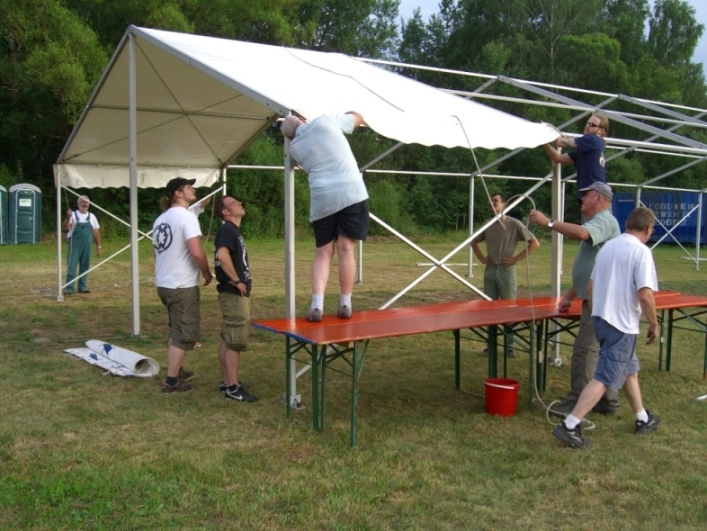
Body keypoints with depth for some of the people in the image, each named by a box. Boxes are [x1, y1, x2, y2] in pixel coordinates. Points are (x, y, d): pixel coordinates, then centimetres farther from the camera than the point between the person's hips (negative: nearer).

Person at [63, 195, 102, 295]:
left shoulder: (91, 217, 12)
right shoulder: (73, 215, 1)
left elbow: (96, 232, 14)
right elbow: (65, 228, -11)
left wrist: (98, 246, 10)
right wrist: (68, 217, -28)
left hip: (87, 245, 4)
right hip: (74, 244, -3)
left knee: (85, 266, 8)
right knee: (71, 266, -5)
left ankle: (82, 286, 17)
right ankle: (69, 287, -2)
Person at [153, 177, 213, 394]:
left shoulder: (160, 219, 12)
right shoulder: (186, 216, -15)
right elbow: (196, 252, -24)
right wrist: (207, 273, -8)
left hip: (163, 284, 9)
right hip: (182, 286, -9)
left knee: (176, 331, 23)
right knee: (183, 335, 0)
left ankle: (176, 371, 33)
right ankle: (171, 382, 4)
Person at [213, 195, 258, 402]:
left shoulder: (233, 230, 16)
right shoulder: (228, 230, -15)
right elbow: (222, 255, -33)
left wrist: (240, 281, 12)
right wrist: (236, 280, -24)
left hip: (236, 294, 10)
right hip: (235, 294, -10)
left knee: (227, 339, 15)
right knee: (235, 341, -5)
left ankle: (227, 381, 24)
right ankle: (233, 387, 0)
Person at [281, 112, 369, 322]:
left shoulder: (295, 147, 13)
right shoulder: (325, 121, 6)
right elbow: (358, 118, 17)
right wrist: (340, 117, 37)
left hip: (322, 200, 2)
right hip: (351, 193, -2)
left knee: (323, 252, 8)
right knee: (346, 249, 2)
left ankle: (316, 306, -3)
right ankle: (345, 305, 7)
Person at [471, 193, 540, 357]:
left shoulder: (514, 224, -6)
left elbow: (535, 243, -6)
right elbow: (474, 242, 24)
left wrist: (517, 258, -9)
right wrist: (481, 258, 10)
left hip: (506, 270, -4)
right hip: (490, 270, 4)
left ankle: (509, 346, 8)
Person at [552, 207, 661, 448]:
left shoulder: (608, 247, 9)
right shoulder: (641, 251, -13)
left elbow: (591, 288, 14)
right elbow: (645, 294, -21)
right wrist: (654, 324, -8)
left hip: (601, 318, 8)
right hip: (623, 324, -8)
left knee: (630, 369, 24)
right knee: (604, 378, -6)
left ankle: (643, 419, 38)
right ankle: (569, 426, -10)